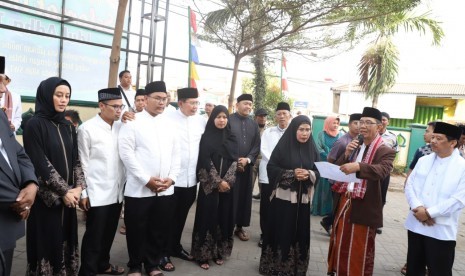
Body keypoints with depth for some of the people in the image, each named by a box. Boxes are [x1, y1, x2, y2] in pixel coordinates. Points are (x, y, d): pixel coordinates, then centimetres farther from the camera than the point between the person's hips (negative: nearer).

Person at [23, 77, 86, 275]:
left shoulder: (68, 126, 9)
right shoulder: (35, 124, -10)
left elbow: (76, 159, 8)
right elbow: (40, 164, -14)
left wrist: (78, 187, -5)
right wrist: (64, 191, -12)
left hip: (69, 197, 6)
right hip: (46, 198, -5)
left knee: (66, 241, 12)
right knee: (47, 243, 5)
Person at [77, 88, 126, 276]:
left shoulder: (121, 126, 5)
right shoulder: (87, 129, -8)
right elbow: (82, 163, -6)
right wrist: (83, 192, -6)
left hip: (117, 192, 5)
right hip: (97, 194, -5)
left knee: (109, 233, 18)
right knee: (94, 236, 7)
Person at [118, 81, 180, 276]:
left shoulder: (169, 124, 10)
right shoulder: (133, 122, -4)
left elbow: (176, 153, 11)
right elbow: (126, 152, -11)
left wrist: (171, 177, -3)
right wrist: (147, 179, -14)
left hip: (165, 189, 4)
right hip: (139, 189, -4)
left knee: (159, 229, 12)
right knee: (137, 230, 8)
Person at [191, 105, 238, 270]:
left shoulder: (231, 138, 8)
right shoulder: (206, 137, -2)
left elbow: (234, 161, 2)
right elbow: (205, 161, -9)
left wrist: (227, 181, -11)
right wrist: (218, 182, -13)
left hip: (228, 185, 3)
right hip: (209, 185, -3)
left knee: (224, 217, 8)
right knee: (208, 217, 1)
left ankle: (219, 252, 22)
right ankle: (203, 254, 12)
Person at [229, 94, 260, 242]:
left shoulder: (254, 124, 12)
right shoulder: (228, 120, -3)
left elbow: (257, 146, 8)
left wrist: (248, 159, -8)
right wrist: (233, 161, -11)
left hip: (246, 166, 4)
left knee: (244, 197, 8)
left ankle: (240, 227, 21)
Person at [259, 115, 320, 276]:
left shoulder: (312, 149, 6)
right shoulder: (283, 146, -5)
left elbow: (319, 172, 8)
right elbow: (271, 168, -7)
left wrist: (309, 174, -14)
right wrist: (292, 173, -18)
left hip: (302, 199, 4)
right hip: (283, 197, -3)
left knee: (299, 234, 9)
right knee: (281, 232, 3)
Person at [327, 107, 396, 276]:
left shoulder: (386, 151, -7)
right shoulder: (354, 147, 12)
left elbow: (382, 171, -27)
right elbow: (337, 169, 8)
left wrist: (358, 166, -43)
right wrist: (346, 155, -10)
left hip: (364, 208, -6)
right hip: (344, 202, 6)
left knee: (359, 253, 7)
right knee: (340, 247, 18)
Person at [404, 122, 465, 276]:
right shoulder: (423, 161, 8)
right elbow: (410, 185, 3)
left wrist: (429, 213, -16)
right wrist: (417, 207, -14)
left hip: (441, 231, -4)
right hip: (416, 225, 4)